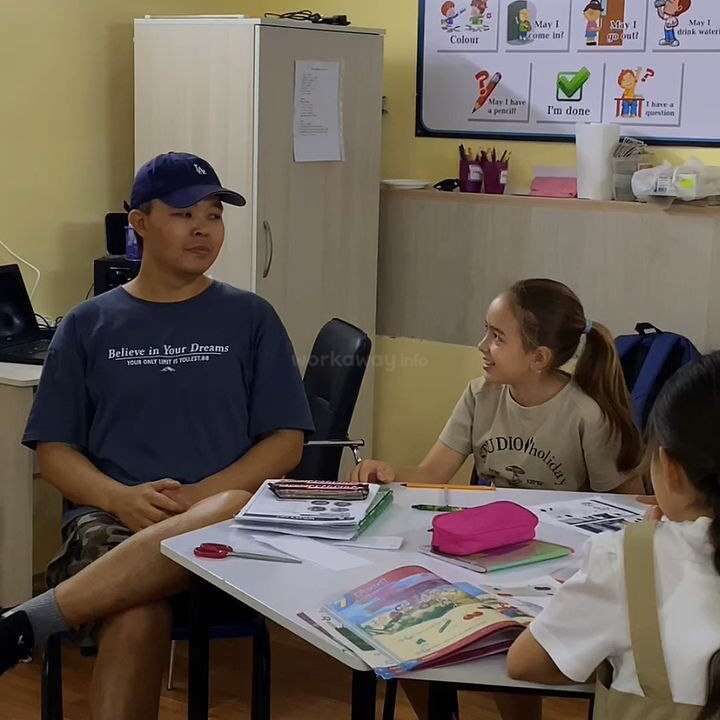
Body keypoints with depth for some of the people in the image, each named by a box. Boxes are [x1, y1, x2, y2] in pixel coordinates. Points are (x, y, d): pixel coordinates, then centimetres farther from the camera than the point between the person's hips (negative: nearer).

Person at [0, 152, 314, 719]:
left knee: (233, 511, -40)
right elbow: (54, 450, 12)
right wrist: (122, 498, -10)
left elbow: (286, 442, 8)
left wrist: (199, 494, -10)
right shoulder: (89, 326, 15)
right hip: (111, 516, 0)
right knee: (136, 618, -38)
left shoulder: (249, 318, 14)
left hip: (224, 508, 1)